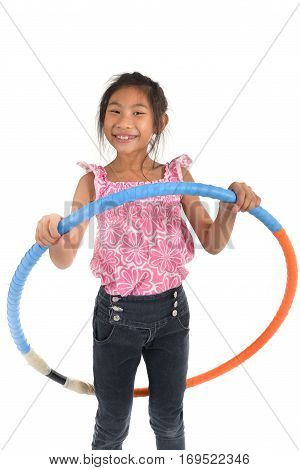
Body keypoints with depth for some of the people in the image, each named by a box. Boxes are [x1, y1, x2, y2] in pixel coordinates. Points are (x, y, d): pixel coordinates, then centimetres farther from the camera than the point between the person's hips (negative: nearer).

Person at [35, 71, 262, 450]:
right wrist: (54, 236, -36)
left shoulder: (177, 174, -4)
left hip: (171, 311, 1)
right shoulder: (94, 180, -8)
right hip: (116, 314, -1)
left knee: (168, 420, 22)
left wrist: (230, 208, -23)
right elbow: (65, 259, -14)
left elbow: (212, 243, -4)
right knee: (112, 425, 19)